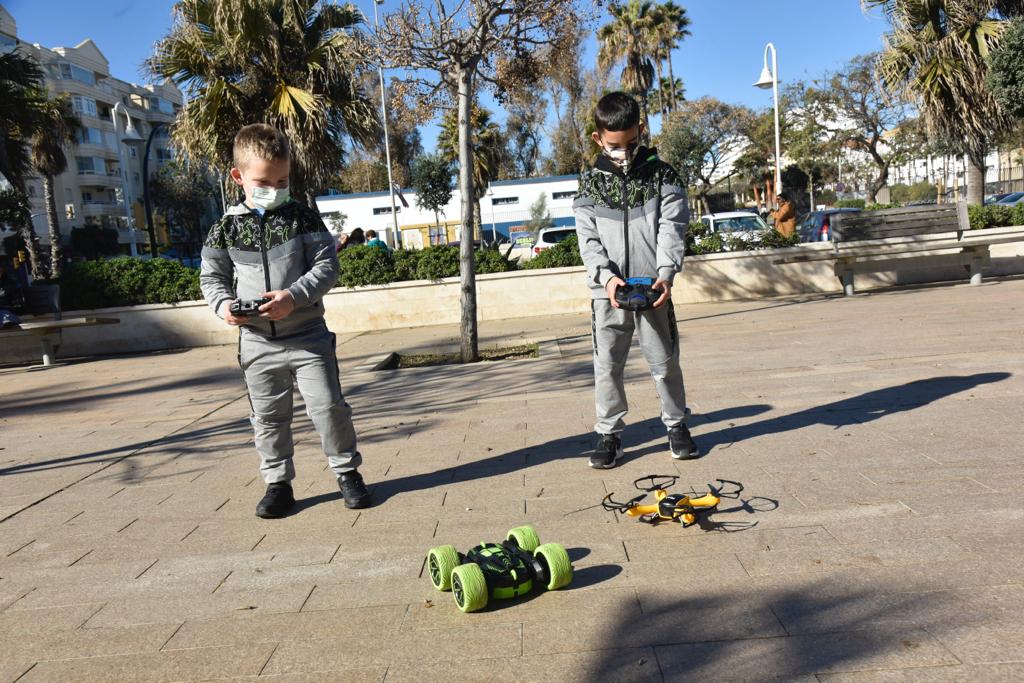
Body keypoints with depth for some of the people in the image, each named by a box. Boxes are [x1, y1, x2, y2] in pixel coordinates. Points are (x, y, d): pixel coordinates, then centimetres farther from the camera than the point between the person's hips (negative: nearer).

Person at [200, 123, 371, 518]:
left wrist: (294, 296, -21)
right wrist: (223, 304, -11)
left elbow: (327, 267, -7)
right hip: (257, 342, 2)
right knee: (268, 417, 10)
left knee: (328, 406, 0)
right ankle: (278, 483, 24)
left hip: (307, 335, -2)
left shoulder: (303, 218, -3)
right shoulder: (226, 228, 2)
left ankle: (347, 471, 18)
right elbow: (211, 276, 10)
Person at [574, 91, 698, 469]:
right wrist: (607, 276, -16)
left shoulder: (662, 176, 4)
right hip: (608, 292, 1)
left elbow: (672, 230, -3)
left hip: (653, 290, -1)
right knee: (607, 367, 4)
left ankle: (677, 426, 26)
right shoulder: (590, 184, 6)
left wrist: (666, 275, -18)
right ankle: (609, 434, 16)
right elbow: (588, 240, 0)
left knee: (665, 363, 8)